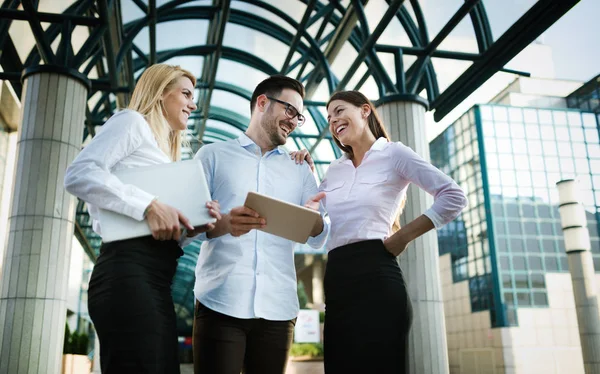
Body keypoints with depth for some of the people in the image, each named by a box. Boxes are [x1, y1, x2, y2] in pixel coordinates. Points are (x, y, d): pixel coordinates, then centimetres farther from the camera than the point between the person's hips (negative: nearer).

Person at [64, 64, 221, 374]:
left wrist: (192, 226, 7)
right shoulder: (133, 121, 5)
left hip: (155, 278, 9)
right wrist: (149, 205, -18)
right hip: (128, 270, -9)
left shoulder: (163, 150, 29)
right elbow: (79, 174, -13)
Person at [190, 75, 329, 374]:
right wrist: (224, 224, -22)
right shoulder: (213, 155, 9)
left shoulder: (299, 170, 18)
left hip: (278, 306, 3)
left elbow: (319, 238, 10)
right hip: (220, 303, -3)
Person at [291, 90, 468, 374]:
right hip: (336, 279, 6)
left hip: (375, 275, -6)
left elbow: (454, 197, -5)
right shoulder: (335, 170, 20)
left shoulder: (394, 153, 3)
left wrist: (404, 236, -9)